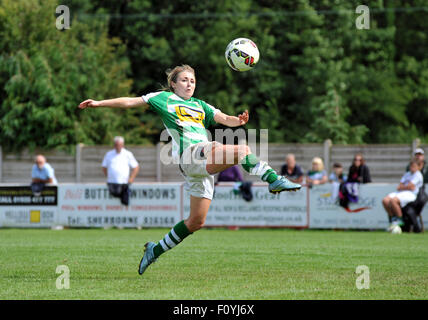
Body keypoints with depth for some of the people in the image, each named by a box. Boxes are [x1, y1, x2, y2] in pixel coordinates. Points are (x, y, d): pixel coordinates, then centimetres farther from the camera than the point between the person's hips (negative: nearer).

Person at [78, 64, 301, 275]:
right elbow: (130, 102, 14)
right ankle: (273, 179, -34)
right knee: (242, 151, -27)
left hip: (205, 162, 6)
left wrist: (238, 120, -9)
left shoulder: (200, 105, 27)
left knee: (196, 221, 5)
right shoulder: (164, 99, 15)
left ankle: (156, 249, 18)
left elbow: (223, 118, 13)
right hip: (189, 154, -6)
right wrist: (99, 103, 7)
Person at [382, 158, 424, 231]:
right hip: (400, 193, 8)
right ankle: (393, 218, -2)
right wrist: (407, 187, -5)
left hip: (410, 194, -8)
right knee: (385, 201, -15)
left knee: (393, 200, -33)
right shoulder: (407, 174, 24)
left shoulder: (418, 175, -2)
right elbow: (399, 186, 15)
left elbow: (410, 187, -12)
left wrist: (401, 187, 4)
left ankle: (400, 220, -17)